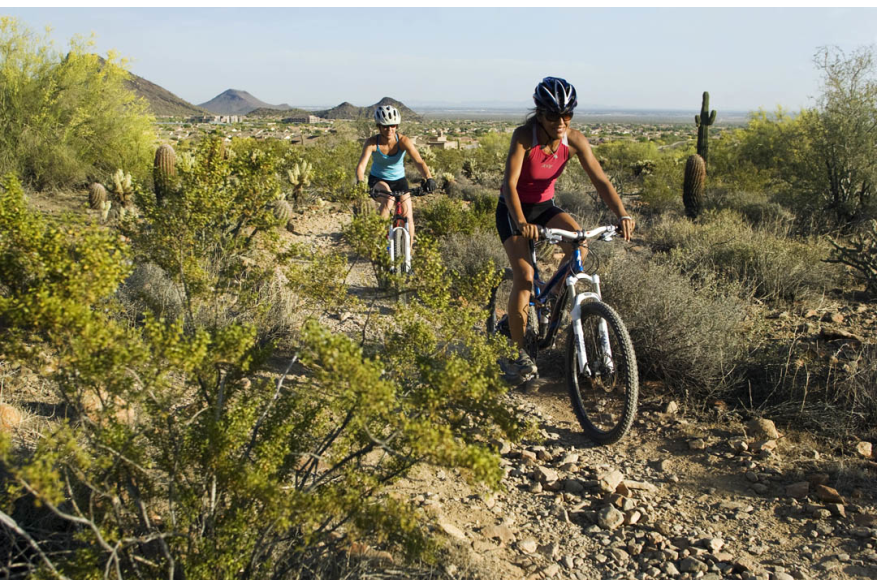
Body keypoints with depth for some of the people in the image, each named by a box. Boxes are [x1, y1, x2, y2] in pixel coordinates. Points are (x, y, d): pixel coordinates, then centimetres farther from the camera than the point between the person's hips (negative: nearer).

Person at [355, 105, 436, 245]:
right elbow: (361, 165, -33)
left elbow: (419, 161, -33)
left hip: (399, 180, 2)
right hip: (378, 180, -2)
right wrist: (361, 182, -53)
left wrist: (428, 178, -51)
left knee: (408, 219, -5)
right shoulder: (372, 143, -21)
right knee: (388, 200, -35)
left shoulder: (403, 141, -21)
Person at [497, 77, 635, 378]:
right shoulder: (524, 136, -25)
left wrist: (623, 215, -33)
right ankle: (517, 351, -2)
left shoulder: (574, 140, -14)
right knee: (524, 275, -17)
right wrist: (521, 223, -48)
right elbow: (510, 184, -33)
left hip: (544, 206, 4)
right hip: (514, 209, -4)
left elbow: (600, 180, -17)